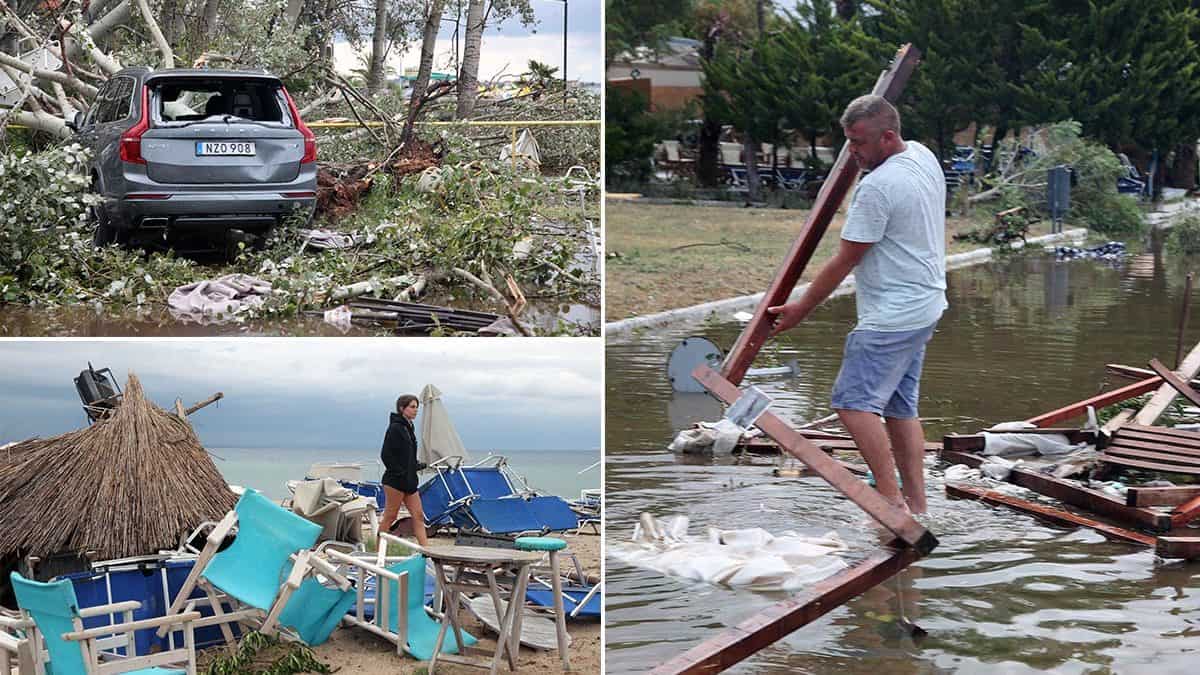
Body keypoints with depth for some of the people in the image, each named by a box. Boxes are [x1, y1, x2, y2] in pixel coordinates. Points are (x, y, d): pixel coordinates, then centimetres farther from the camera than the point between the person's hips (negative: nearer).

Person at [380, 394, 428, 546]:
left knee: (418, 516, 3)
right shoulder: (395, 428, -12)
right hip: (395, 481, -9)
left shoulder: (409, 428, 16)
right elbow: (385, 455, -17)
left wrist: (417, 465, 12)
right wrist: (400, 473, -16)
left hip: (409, 481, 9)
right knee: (389, 517, -2)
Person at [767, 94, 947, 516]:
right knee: (900, 405, 13)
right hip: (924, 307, 10)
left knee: (855, 401, -11)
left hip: (893, 315, -10)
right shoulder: (924, 156, 7)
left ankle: (891, 499, -12)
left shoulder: (877, 187, -21)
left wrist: (799, 311, -8)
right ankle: (916, 506, 16)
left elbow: (844, 262, -16)